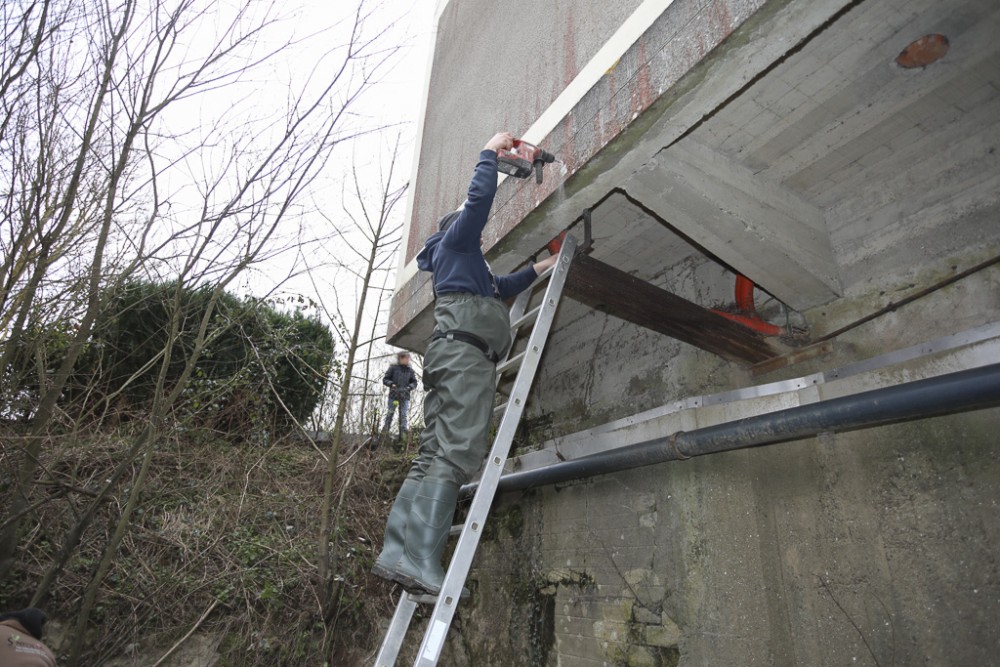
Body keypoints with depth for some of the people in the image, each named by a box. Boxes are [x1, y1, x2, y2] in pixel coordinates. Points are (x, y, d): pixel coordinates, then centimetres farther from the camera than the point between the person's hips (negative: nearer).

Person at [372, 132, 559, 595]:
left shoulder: (466, 263, 40)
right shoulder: (454, 240, 16)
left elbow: (503, 288, 52)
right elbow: (479, 197, 2)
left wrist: (540, 267, 57)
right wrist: (491, 150, 16)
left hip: (452, 355, 9)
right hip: (464, 351, -9)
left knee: (433, 457, -3)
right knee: (455, 455, -22)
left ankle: (397, 552, -9)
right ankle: (419, 558, -29)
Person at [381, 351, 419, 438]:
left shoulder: (410, 370, 6)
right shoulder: (393, 368, -1)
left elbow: (414, 383, 11)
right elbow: (385, 379, 3)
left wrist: (409, 387, -8)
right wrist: (392, 384, -13)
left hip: (405, 396, 2)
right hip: (393, 395, -2)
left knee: (403, 415, 0)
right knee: (390, 414, 2)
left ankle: (403, 433, 3)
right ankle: (385, 431, 10)